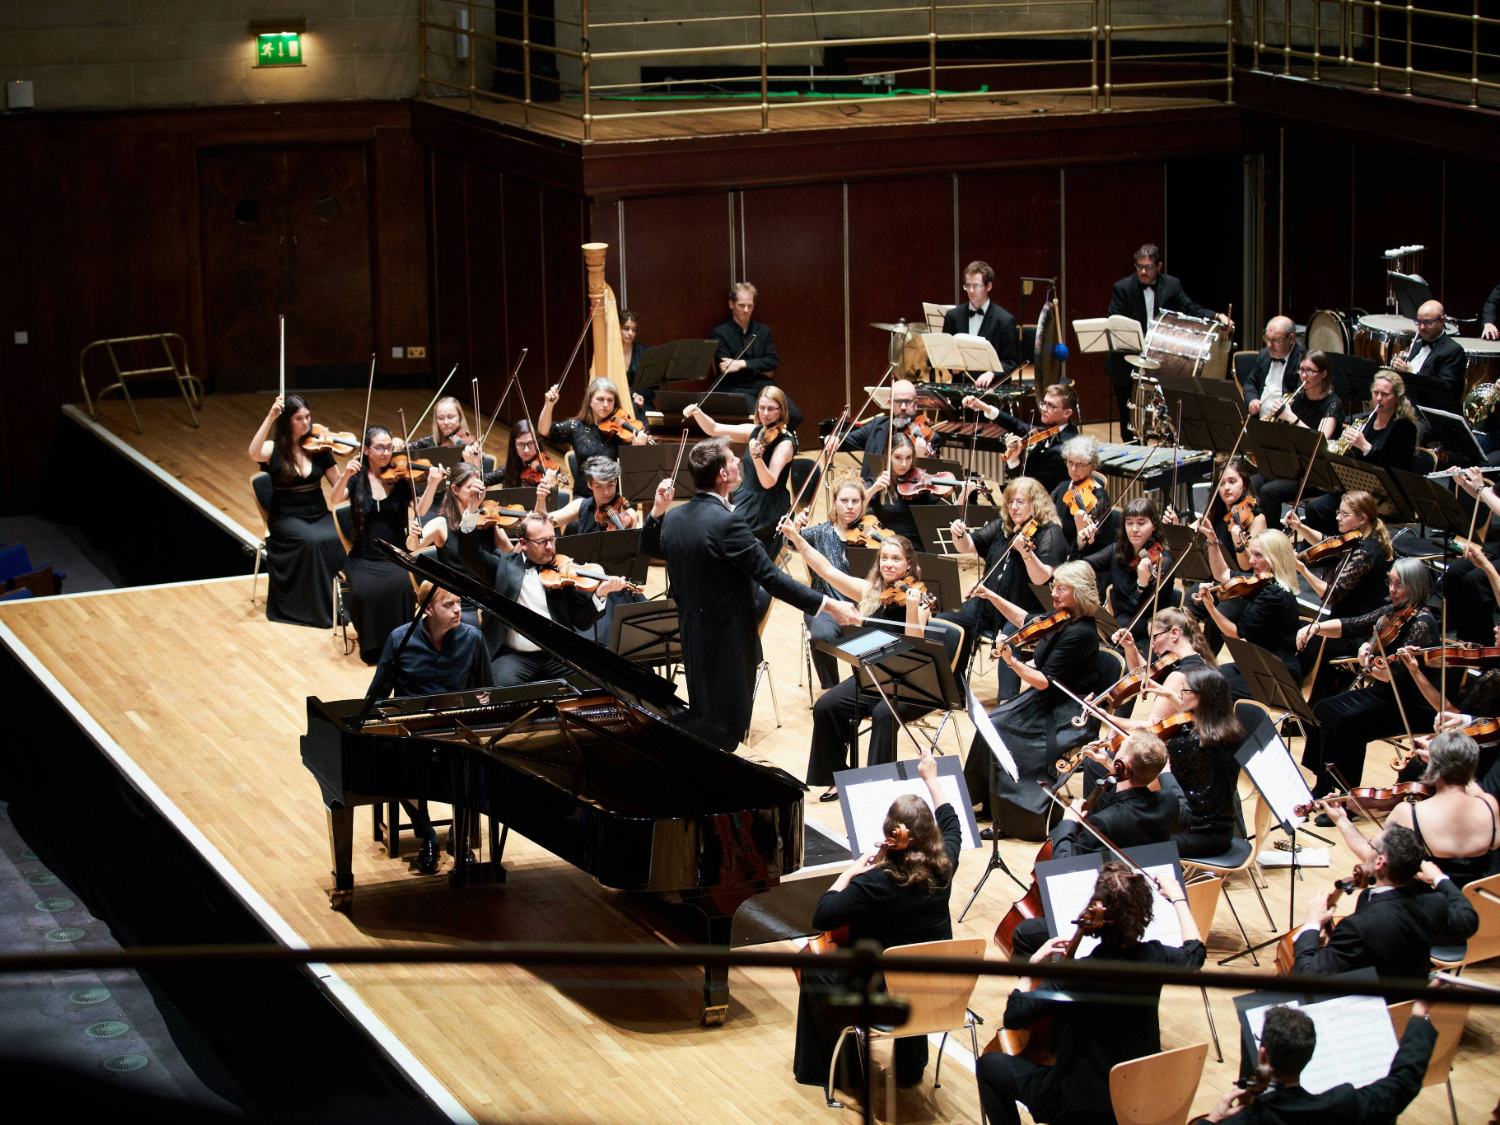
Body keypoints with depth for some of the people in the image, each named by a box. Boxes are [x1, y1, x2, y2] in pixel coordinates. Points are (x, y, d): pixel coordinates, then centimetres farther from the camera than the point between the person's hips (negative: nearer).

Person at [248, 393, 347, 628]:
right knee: (312, 541, -34)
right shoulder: (273, 450, -4)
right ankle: (319, 608, -25)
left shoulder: (318, 448, 4)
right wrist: (271, 417, -34)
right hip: (287, 518, -3)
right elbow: (254, 453, -30)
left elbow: (339, 486, 3)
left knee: (340, 537, -30)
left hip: (319, 514, 3)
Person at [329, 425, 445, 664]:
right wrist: (346, 476, -32)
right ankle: (372, 646, -9)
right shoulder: (358, 479, 3)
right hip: (363, 559, 0)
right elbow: (334, 501, -14)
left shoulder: (401, 478, 2)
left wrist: (432, 484, -30)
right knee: (365, 591, -30)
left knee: (401, 585, -32)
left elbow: (420, 510, -13)